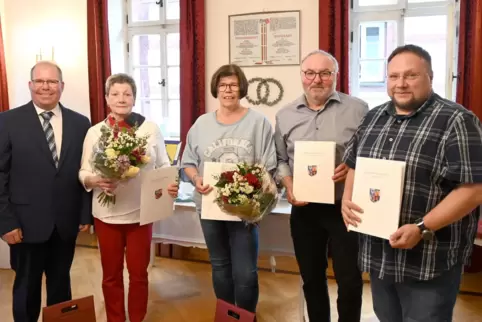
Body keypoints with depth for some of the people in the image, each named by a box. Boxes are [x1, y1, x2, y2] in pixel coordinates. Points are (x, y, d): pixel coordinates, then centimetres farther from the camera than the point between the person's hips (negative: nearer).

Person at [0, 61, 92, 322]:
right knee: (26, 287, 15)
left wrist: (86, 213, 1)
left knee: (61, 284, 17)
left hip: (66, 222, 2)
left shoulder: (80, 123, 3)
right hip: (27, 223, -2)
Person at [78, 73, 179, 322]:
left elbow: (163, 166, 2)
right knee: (111, 274, 15)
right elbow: (83, 173, 2)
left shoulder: (150, 129, -4)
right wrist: (96, 181, -20)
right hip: (107, 214, 1)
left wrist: (170, 184, -17)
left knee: (139, 273, 13)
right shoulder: (95, 132, -1)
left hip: (141, 213, -1)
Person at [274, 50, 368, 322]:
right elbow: (281, 159, 9)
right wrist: (289, 188, -6)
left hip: (345, 208, -3)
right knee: (311, 277, 17)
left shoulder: (357, 109, -3)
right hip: (305, 209, 3)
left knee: (349, 280, 4)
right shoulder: (286, 115, 6)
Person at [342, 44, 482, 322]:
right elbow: (355, 165, 16)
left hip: (430, 261, -6)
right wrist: (347, 198, -3)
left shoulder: (456, 121, -13)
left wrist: (422, 229, -24)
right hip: (378, 254, 6)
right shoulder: (374, 117, 8)